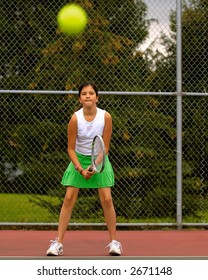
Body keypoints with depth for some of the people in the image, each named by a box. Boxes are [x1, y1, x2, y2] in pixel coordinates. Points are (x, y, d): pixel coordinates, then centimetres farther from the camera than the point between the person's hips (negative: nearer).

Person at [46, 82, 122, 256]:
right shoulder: (75, 118, -15)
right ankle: (58, 242, -4)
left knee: (107, 199, -8)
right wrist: (81, 169, -20)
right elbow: (71, 149, -8)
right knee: (69, 199, -7)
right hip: (78, 159, 0)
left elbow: (105, 147, -8)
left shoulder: (106, 117, -14)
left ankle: (114, 242, 4)